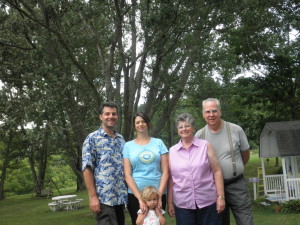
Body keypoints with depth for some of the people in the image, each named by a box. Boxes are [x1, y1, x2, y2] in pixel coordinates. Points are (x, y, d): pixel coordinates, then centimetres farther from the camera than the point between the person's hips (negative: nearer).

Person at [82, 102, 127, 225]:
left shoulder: (121, 139, 14)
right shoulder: (92, 139, -3)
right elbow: (87, 168, -8)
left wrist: (127, 192, 10)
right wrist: (93, 196, -15)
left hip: (121, 197, 6)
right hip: (103, 197, -6)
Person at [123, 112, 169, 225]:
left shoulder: (158, 143, 5)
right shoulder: (128, 145, 3)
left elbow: (165, 171, 2)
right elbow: (127, 175, -3)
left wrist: (159, 195, -7)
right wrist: (140, 198, -11)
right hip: (135, 194, -1)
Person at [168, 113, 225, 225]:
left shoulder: (205, 145, 2)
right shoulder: (172, 151, 6)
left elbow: (216, 172, 0)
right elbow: (171, 178, 8)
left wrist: (220, 197, -5)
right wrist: (170, 202, 6)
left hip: (208, 202, -1)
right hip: (182, 205, 1)